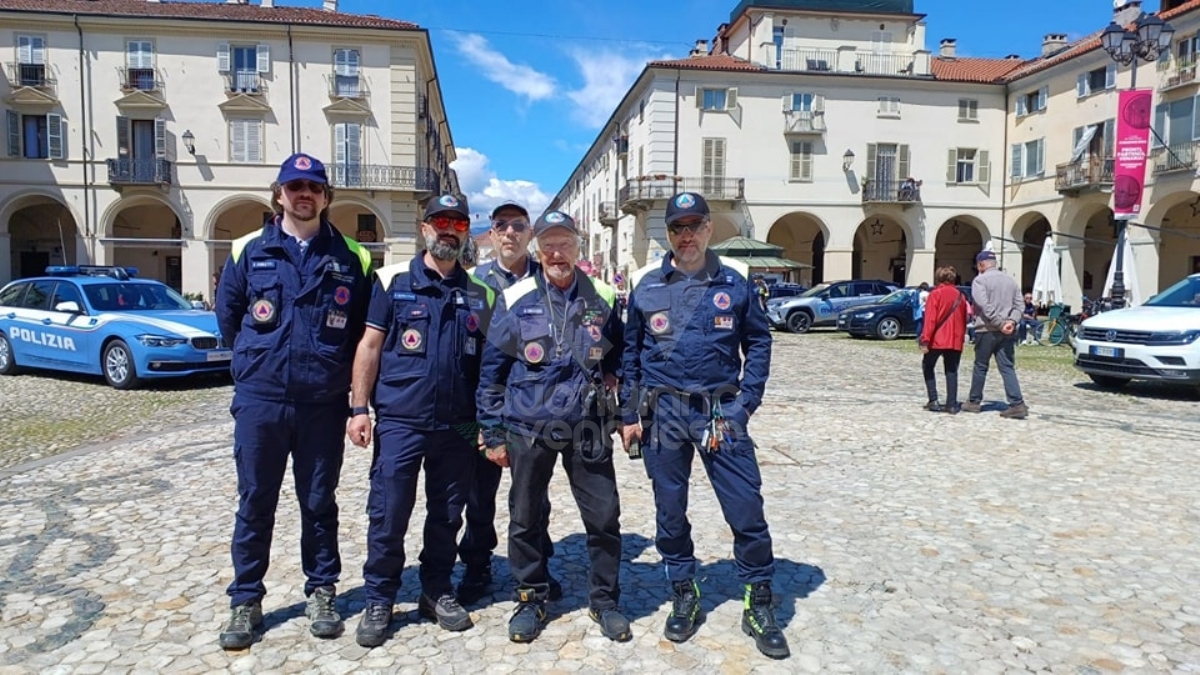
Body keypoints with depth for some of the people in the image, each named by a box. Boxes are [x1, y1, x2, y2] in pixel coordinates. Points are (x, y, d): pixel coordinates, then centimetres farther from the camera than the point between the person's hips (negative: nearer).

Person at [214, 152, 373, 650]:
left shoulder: (350, 257, 1)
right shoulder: (249, 250, 2)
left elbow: (362, 327, 7)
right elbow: (227, 315, 12)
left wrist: (334, 367, 6)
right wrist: (256, 361, 12)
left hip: (323, 403, 0)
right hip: (258, 400, 1)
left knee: (319, 502, 11)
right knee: (254, 504, 10)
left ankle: (321, 592, 27)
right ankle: (245, 601, 25)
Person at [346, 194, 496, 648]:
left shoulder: (480, 293, 9)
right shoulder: (392, 280, 1)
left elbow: (489, 361, 12)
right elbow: (370, 346, -1)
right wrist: (359, 408, -7)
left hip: (458, 424, 3)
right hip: (399, 420, -3)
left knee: (447, 516, 13)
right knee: (387, 515, 3)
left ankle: (437, 591, 29)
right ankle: (379, 600, 20)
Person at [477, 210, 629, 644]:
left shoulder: (603, 298, 3)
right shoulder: (515, 300, -1)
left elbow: (619, 357, 17)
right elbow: (491, 370, 2)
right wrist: (493, 433, 2)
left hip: (587, 429, 1)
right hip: (528, 429, -1)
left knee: (604, 517, 6)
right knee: (526, 520, 10)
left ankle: (604, 600, 27)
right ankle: (531, 600, 31)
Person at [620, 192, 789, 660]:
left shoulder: (735, 280, 1)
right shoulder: (646, 285, 3)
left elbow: (758, 343, 5)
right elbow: (630, 352, 8)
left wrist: (746, 402, -5)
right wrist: (629, 414, 4)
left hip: (721, 412, -1)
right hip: (663, 414, 1)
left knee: (747, 510, 1)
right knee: (670, 512, 11)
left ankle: (759, 606, 20)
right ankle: (683, 596, 31)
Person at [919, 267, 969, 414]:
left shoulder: (936, 294, -4)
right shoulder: (960, 296, 12)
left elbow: (930, 319, -11)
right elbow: (964, 320, 15)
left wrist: (925, 340, -12)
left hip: (938, 340, -4)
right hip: (955, 341, 4)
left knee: (928, 366, 11)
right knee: (951, 371, 9)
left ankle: (933, 401, 2)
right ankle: (951, 404, 4)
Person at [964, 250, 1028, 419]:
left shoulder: (980, 280, -6)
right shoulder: (1010, 280, 14)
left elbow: (985, 306, -17)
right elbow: (1020, 304, 6)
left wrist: (1000, 324, -16)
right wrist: (1011, 321, -6)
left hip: (987, 330, -5)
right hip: (1007, 332, 5)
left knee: (980, 366, 8)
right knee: (1007, 368, 4)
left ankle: (974, 402, 19)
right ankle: (1017, 404, -6)